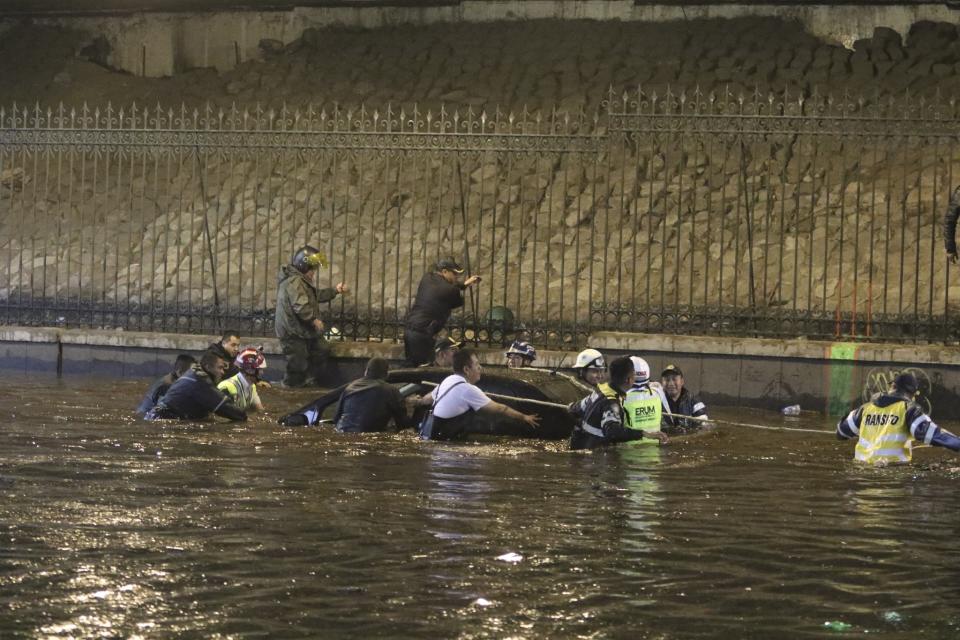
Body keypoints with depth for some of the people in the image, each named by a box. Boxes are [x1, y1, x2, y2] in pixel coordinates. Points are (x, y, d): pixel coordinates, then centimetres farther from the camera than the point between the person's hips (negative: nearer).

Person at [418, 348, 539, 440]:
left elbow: (427, 399, 29)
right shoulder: (468, 389, -18)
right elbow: (499, 408, -11)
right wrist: (524, 417, 0)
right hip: (438, 440, -10)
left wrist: (419, 401, 52)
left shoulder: (449, 380, 9)